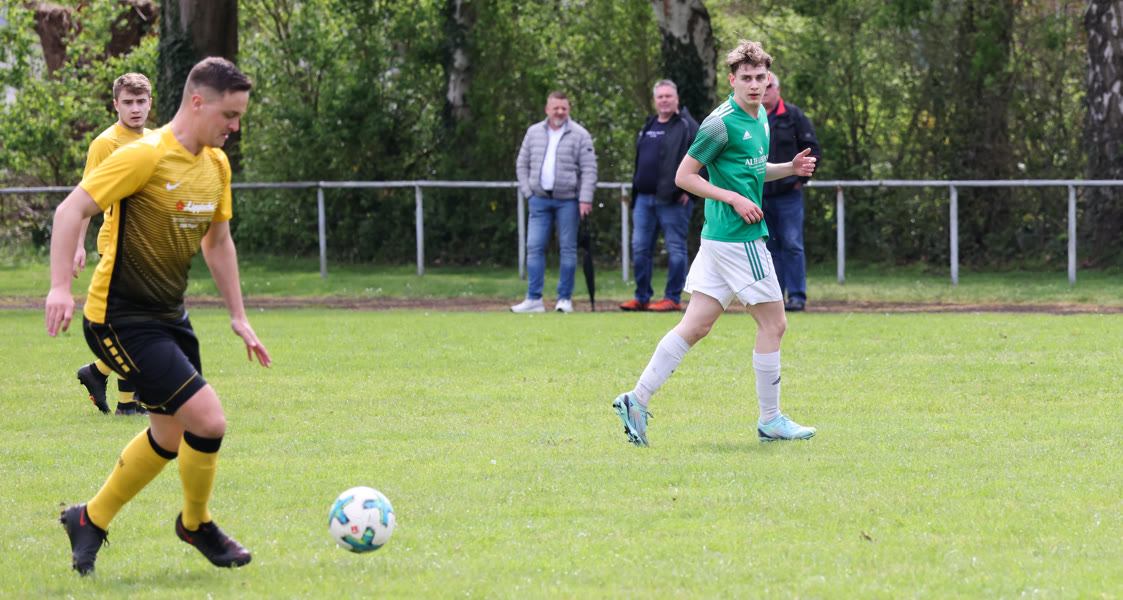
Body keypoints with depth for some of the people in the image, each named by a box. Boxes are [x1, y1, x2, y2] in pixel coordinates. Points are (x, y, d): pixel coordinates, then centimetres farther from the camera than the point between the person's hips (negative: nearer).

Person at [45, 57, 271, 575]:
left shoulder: (217, 164, 7)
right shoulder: (146, 156, -19)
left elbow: (217, 241, 20)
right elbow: (71, 210, -19)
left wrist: (238, 317, 18)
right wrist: (61, 287, -29)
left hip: (169, 317, 9)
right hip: (120, 319, -9)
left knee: (171, 436, 17)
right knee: (208, 419, -15)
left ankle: (90, 520, 34)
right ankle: (196, 524, 10)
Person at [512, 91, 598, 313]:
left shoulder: (579, 135, 0)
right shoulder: (534, 132, 11)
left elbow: (589, 170, -3)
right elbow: (522, 164, 17)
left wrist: (585, 199, -11)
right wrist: (528, 191, 5)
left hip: (568, 200, -3)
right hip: (540, 199, 3)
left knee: (568, 249, 0)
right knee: (534, 247, -3)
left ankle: (565, 298, 7)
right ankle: (534, 299, 0)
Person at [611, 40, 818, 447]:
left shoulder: (760, 117, 15)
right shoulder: (721, 123, -13)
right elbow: (684, 176, -11)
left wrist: (790, 168, 12)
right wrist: (735, 199, -16)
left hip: (719, 238, 9)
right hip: (738, 237, -9)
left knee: (696, 325, 6)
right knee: (773, 323, -1)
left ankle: (638, 400, 5)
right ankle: (770, 421, 7)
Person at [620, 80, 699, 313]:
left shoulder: (687, 126, -4)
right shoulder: (648, 127, 18)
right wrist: (635, 187, 19)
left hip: (673, 200, -7)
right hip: (644, 198, 7)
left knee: (676, 248, -2)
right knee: (640, 248, 6)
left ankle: (673, 298, 2)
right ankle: (641, 298, 12)